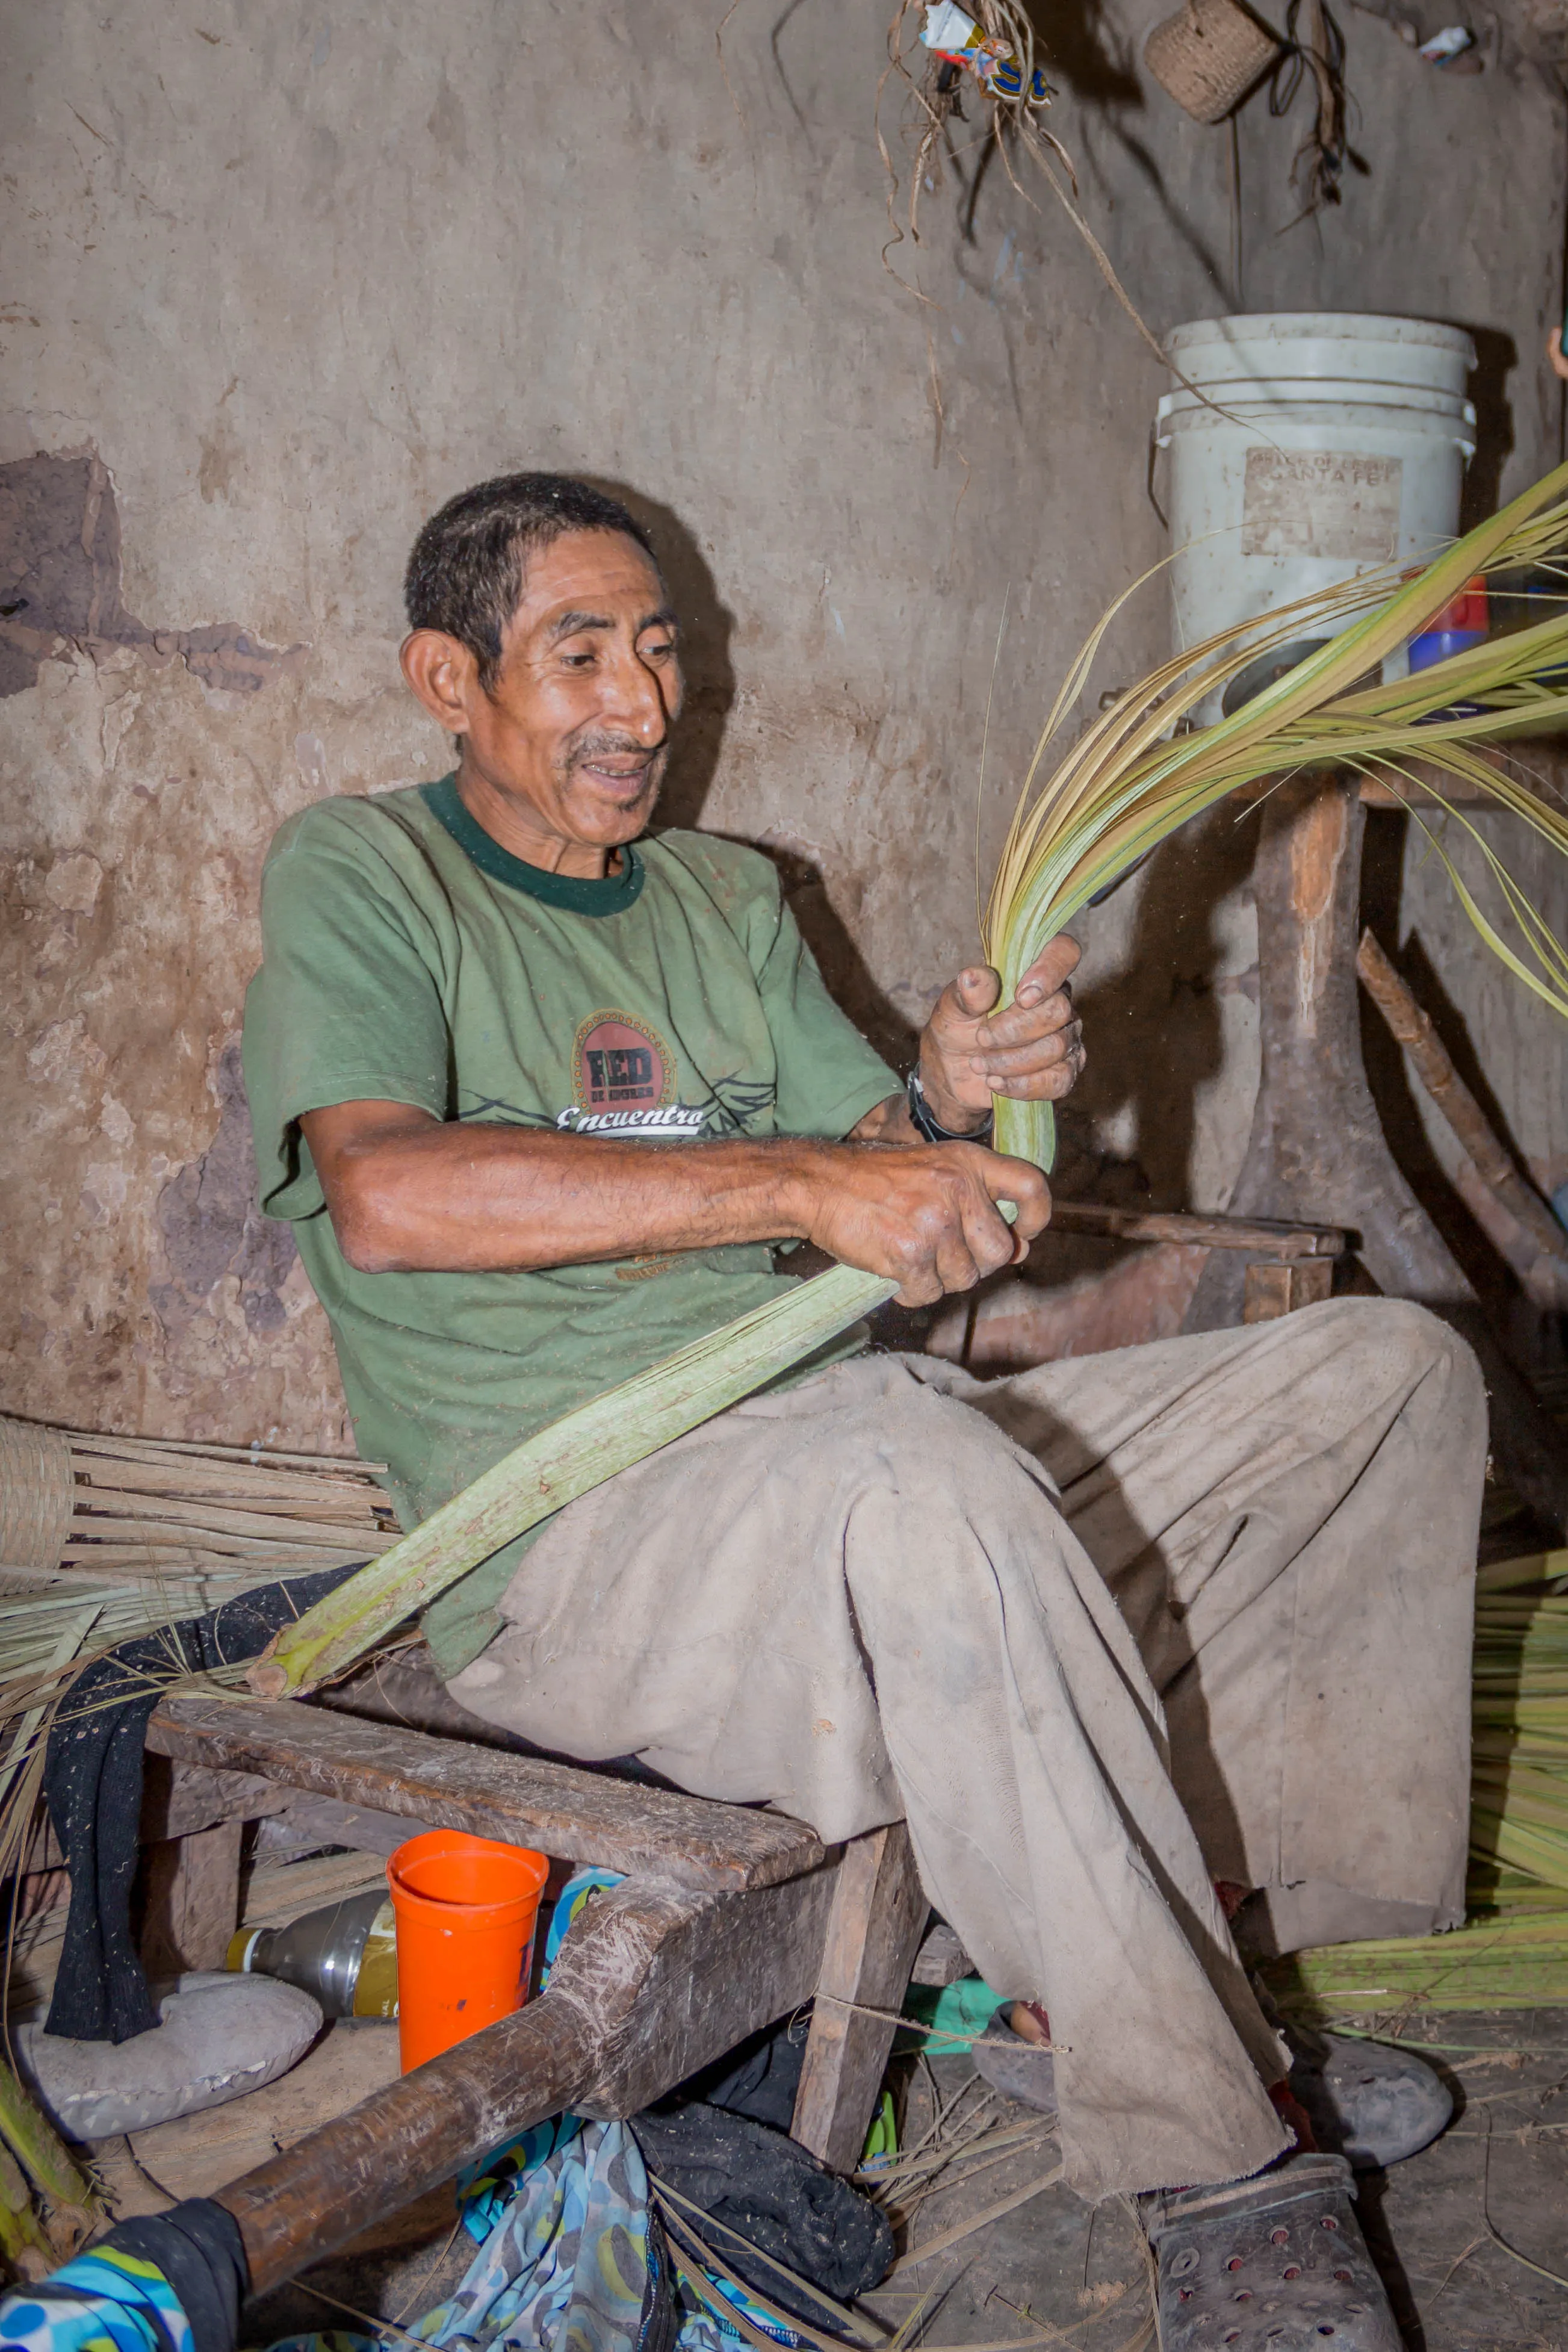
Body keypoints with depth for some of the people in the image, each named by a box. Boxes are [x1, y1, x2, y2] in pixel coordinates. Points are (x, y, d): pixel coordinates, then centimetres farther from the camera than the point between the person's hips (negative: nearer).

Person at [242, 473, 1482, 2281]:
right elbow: (389, 1192, -20)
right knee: (927, 1475, -41)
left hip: (859, 1452, 8)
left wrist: (949, 1104, -10)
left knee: (1397, 1371, 1)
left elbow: (884, 1197, 15)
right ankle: (1196, 2154, -26)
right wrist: (809, 1181, -26)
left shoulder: (725, 897, 20)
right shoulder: (359, 874, 0)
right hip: (569, 1540, -7)